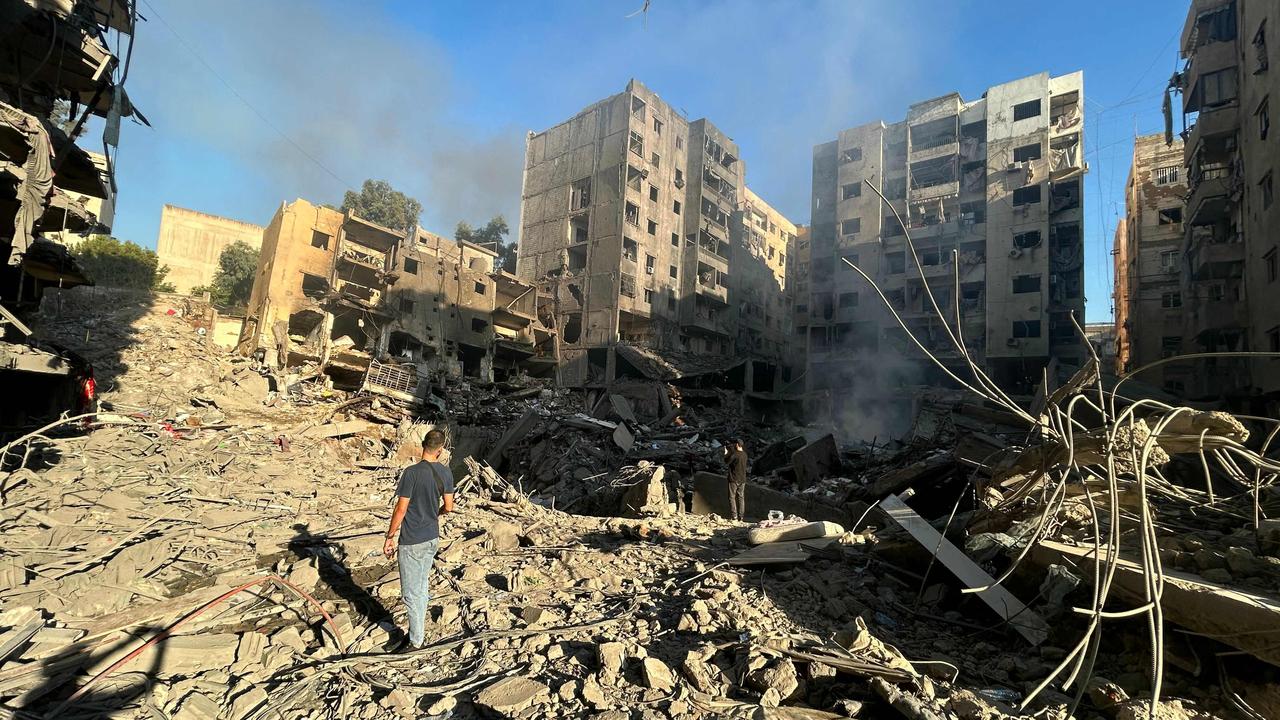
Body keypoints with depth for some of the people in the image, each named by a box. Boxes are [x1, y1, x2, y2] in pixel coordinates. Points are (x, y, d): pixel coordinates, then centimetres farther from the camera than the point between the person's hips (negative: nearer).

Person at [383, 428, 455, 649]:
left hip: (411, 542, -6)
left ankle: (416, 641, 18)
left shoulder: (412, 472, -21)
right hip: (433, 538, 6)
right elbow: (449, 507, 3)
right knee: (422, 586, 22)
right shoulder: (446, 472, -4)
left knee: (411, 592, 7)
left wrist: (389, 537, -6)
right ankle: (419, 631, 36)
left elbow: (401, 509, -17)